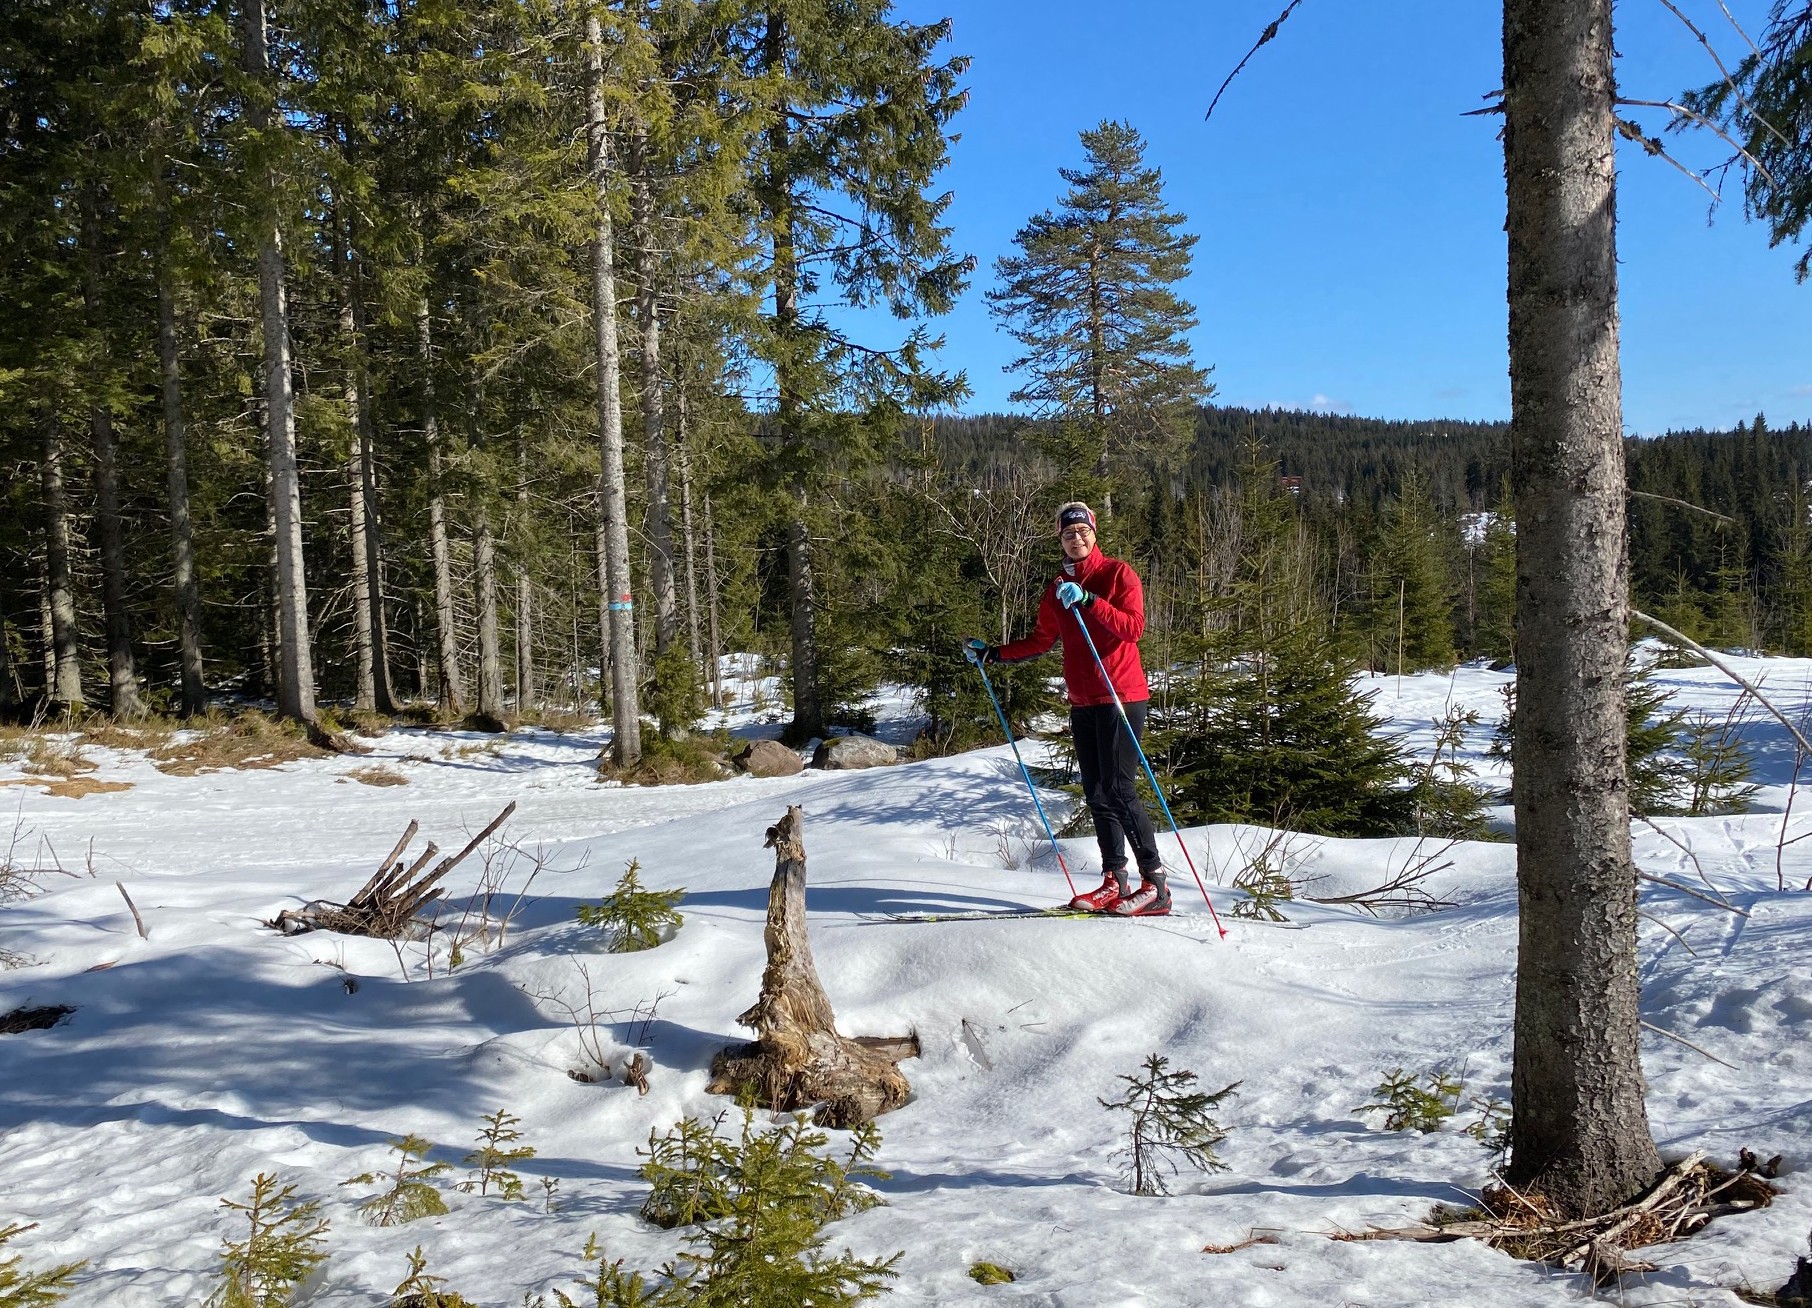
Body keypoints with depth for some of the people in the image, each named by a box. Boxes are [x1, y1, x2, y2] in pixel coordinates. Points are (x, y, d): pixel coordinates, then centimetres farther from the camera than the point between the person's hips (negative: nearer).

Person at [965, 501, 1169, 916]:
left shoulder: (1118, 573, -3)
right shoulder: (1057, 589, 16)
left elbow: (1134, 627, -17)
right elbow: (1040, 641, 22)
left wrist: (1088, 601, -25)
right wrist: (992, 654, 15)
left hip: (1121, 696, -7)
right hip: (1082, 702, 7)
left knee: (1119, 789, -11)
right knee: (1096, 793, 6)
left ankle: (1155, 884, -6)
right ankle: (1113, 880, 12)